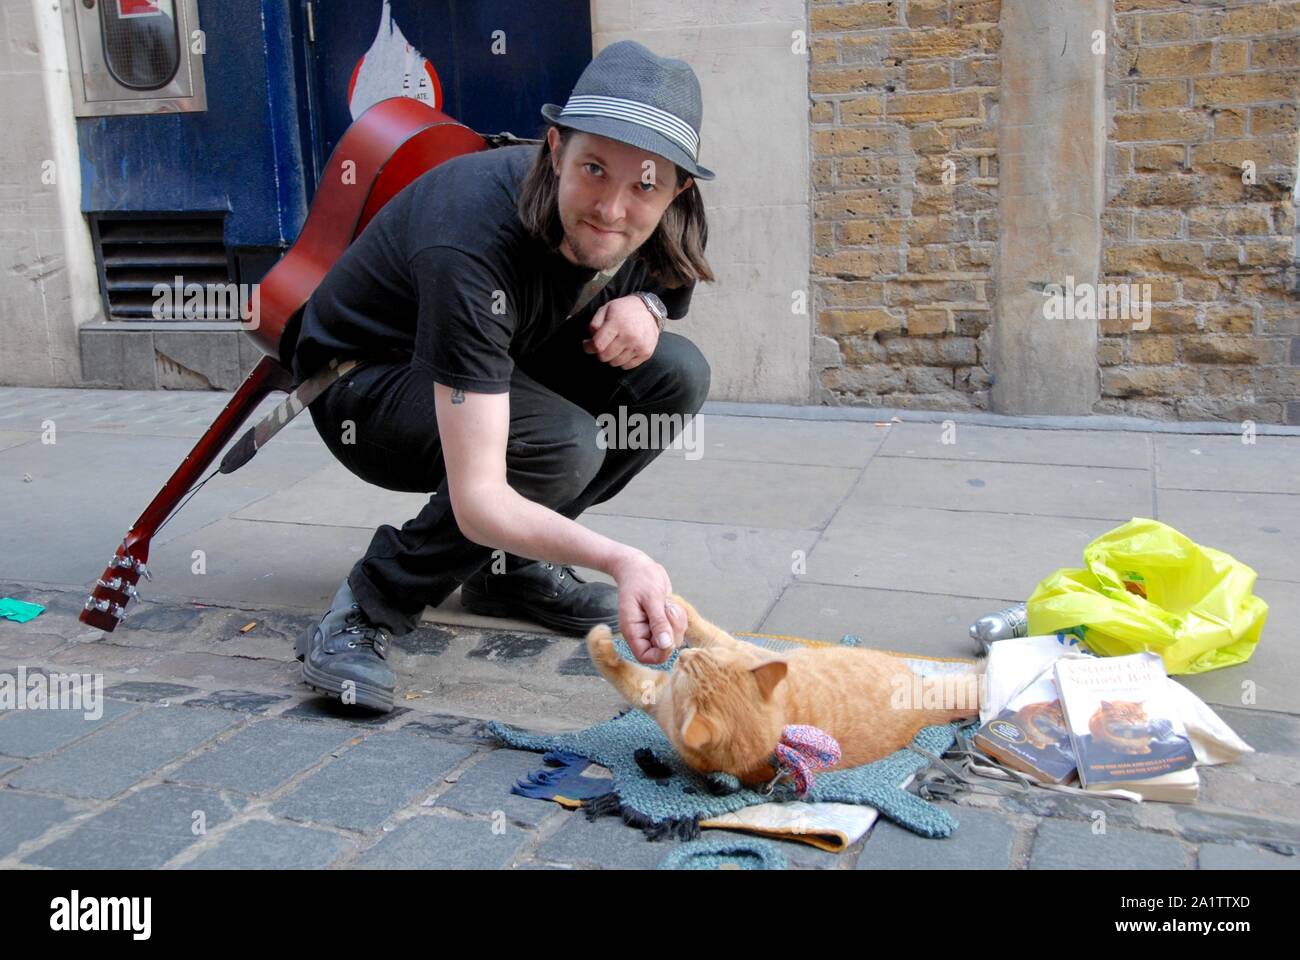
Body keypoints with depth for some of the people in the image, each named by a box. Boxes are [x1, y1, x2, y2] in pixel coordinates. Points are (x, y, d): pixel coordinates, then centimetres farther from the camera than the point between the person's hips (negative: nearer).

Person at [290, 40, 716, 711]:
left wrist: (646, 304, -16)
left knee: (674, 374, -14)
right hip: (362, 385, -7)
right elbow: (478, 499, -43)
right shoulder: (471, 250, -39)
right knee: (562, 445, -34)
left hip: (498, 367, 7)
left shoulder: (644, 225, -18)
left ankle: (507, 567, 0)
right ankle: (369, 606, -14)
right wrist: (618, 558, -58)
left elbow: (666, 278, 9)